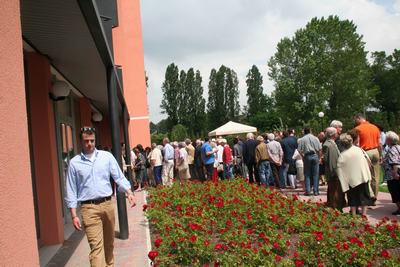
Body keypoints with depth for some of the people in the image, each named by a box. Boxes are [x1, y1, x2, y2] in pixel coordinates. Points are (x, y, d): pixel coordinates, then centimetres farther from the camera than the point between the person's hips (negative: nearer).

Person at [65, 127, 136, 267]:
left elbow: (119, 177, 2)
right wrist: (74, 215, -3)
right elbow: (71, 191, 2)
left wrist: (129, 192, -15)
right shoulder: (74, 162, 1)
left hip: (107, 204, 3)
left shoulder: (107, 156, 4)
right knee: (96, 245, -8)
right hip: (89, 208, -3)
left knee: (109, 243, 18)